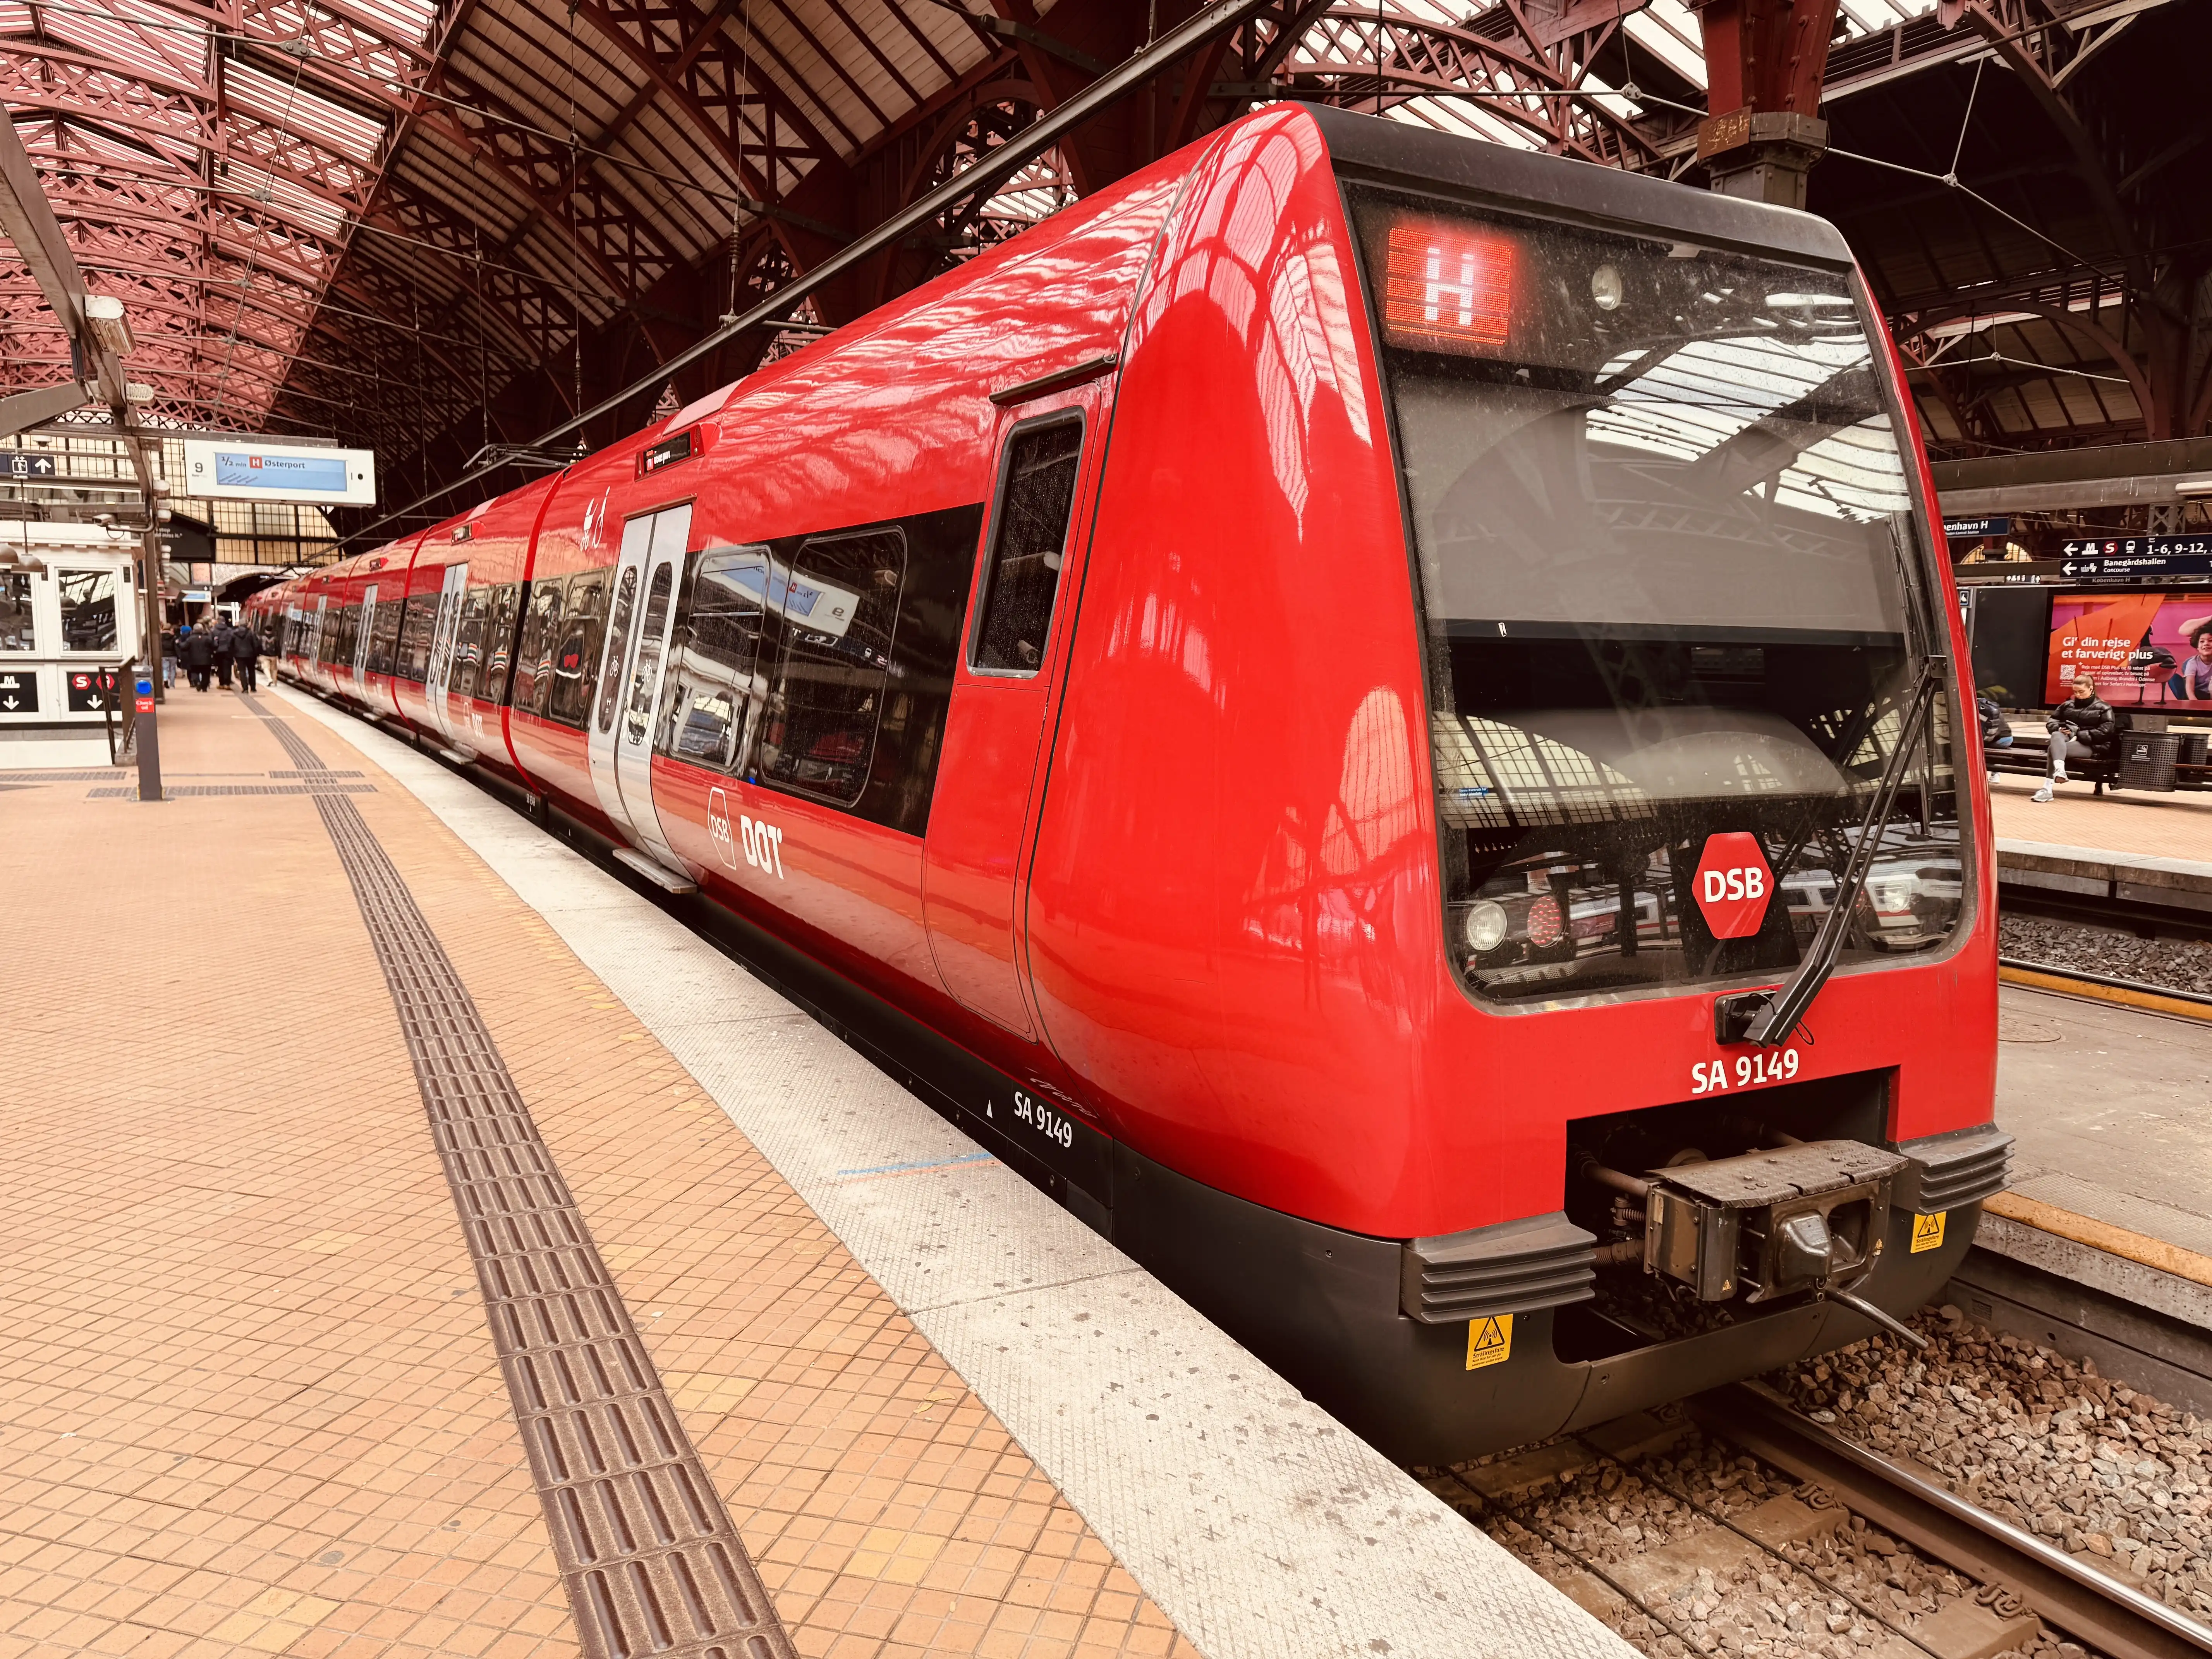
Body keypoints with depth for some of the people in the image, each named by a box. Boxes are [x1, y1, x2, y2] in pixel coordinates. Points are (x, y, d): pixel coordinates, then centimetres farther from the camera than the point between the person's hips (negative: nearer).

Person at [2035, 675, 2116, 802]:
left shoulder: (2103, 708, 6)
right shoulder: (2068, 705, 20)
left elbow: (2106, 731, -6)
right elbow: (2051, 721, 23)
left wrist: (2079, 735, -14)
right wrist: (2059, 728, -2)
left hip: (2089, 745, -4)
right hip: (2067, 739, 4)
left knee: (2054, 749, -34)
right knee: (2056, 736, -36)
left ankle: (2047, 789, -42)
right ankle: (2059, 770, -57)